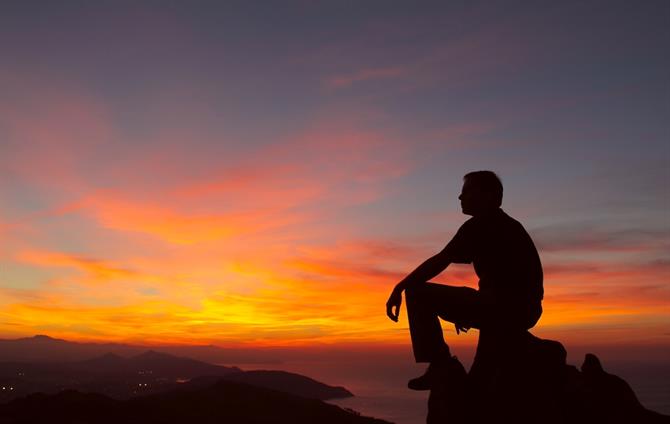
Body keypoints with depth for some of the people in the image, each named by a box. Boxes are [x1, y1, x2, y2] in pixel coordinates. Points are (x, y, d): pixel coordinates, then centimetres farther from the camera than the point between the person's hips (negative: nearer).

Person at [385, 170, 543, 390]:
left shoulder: (479, 226, -7)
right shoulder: (510, 226, 22)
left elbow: (440, 261, -13)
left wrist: (399, 288, -8)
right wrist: (466, 310, 32)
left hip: (502, 308, -9)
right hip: (527, 311, 9)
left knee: (417, 293, -5)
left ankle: (440, 365, -6)